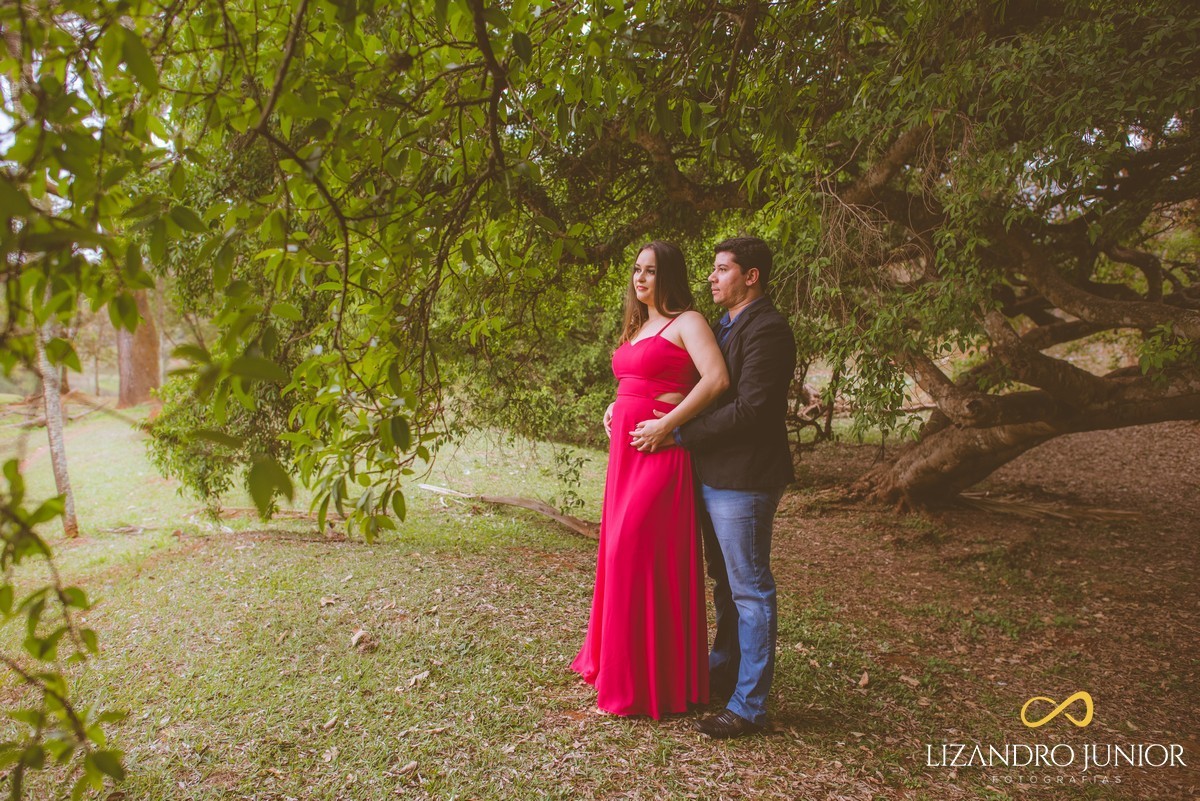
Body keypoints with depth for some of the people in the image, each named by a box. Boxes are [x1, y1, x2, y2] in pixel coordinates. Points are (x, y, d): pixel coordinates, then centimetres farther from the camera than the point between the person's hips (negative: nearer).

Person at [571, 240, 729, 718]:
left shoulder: (687, 322, -7)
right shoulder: (638, 327, 19)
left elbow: (716, 379, -22)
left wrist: (667, 424, -19)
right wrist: (614, 410, 11)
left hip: (660, 452, -9)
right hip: (625, 449, 9)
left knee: (641, 555, -6)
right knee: (621, 552, 14)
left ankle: (652, 682, 7)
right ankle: (616, 658, 29)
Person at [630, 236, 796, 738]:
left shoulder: (767, 329, -15)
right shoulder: (723, 326, 16)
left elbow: (749, 409, -23)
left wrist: (675, 434, -19)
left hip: (743, 480, -10)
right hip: (713, 476, 10)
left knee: (749, 591, 0)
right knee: (725, 584, 21)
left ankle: (749, 706, 11)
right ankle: (721, 673, 37)